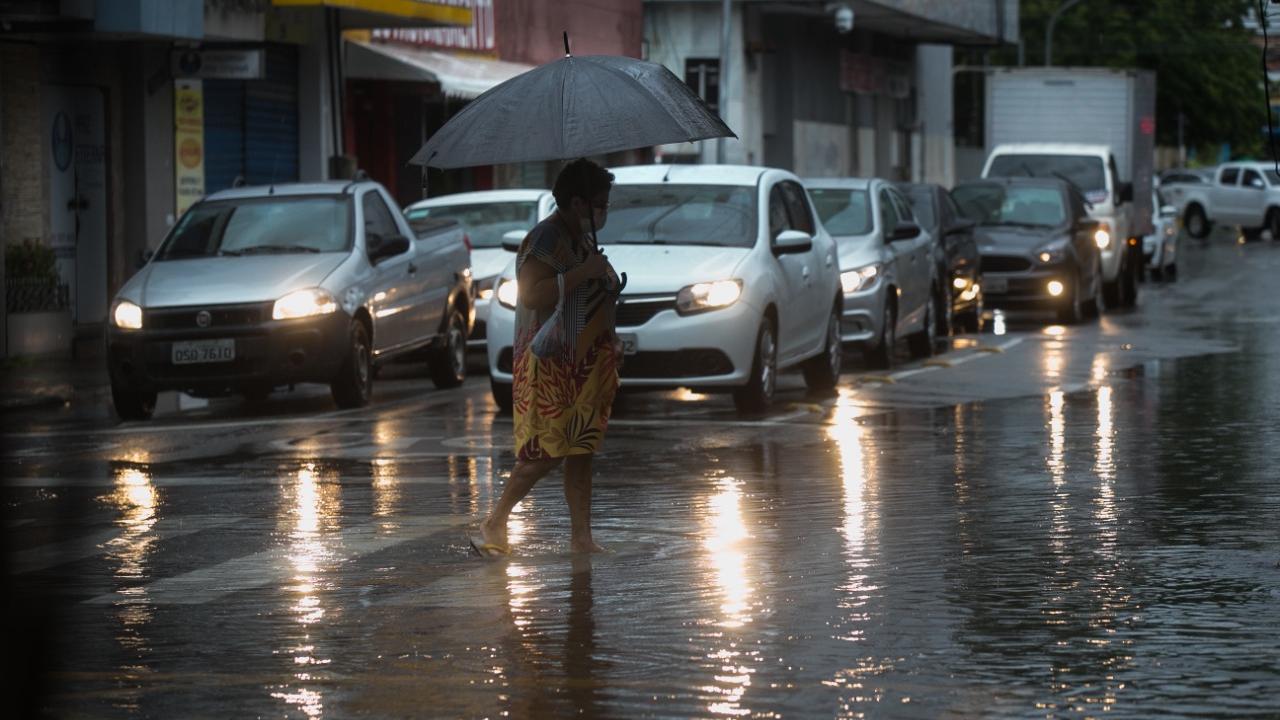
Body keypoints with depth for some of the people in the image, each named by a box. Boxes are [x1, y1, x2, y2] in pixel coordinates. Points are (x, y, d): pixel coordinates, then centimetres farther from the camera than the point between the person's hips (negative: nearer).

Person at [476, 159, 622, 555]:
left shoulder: (584, 239, 15)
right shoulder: (545, 239, -14)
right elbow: (533, 295, -28)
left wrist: (611, 343, 21)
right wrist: (584, 272, -26)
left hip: (586, 366, 9)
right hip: (551, 366, -9)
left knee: (581, 451, 8)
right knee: (548, 451, -11)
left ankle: (581, 537, 10)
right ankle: (494, 522, 2)